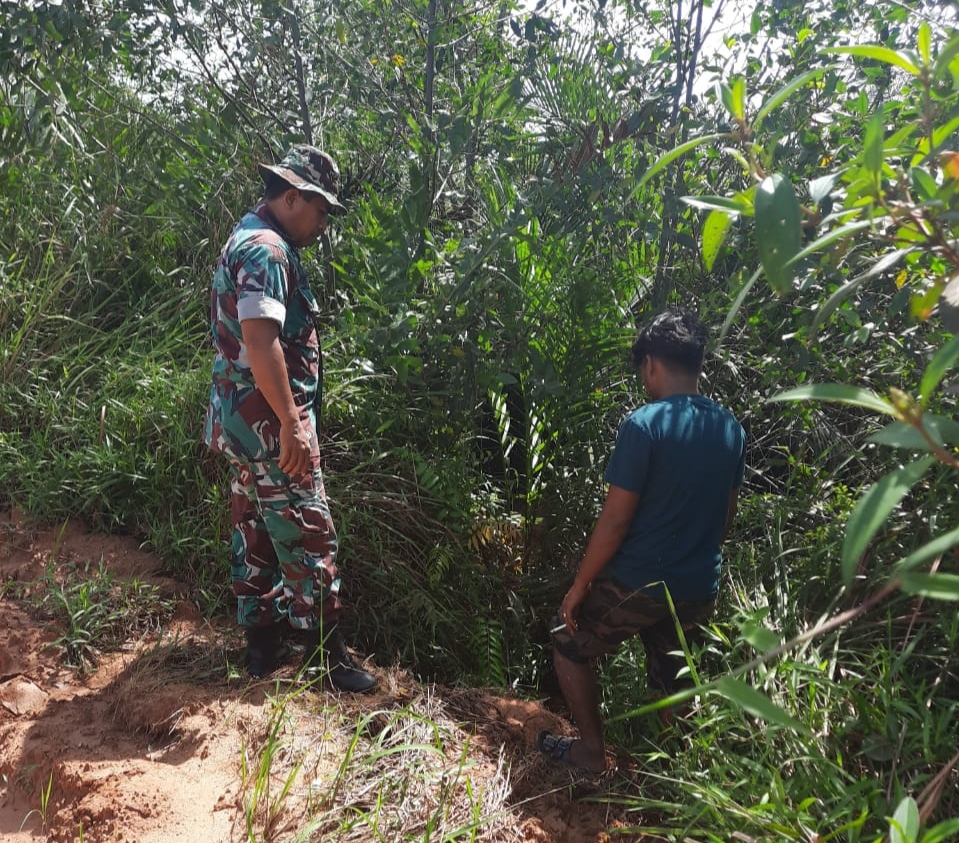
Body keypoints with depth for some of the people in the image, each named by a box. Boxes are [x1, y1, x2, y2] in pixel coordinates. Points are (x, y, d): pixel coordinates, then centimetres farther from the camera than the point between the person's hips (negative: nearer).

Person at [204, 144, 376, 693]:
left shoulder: (246, 241, 18)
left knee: (255, 535, 15)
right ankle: (328, 657, 9)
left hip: (240, 421, 11)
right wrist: (293, 424, -26)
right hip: (270, 423, -11)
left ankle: (263, 647, 26)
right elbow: (260, 339, -28)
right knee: (310, 540, -1)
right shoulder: (267, 249, -16)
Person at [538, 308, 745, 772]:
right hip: (699, 588, 6)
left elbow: (615, 519, -19)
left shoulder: (644, 424, -19)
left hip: (638, 583, -6)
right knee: (671, 677, 24)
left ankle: (592, 750, 23)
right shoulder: (731, 429, 1)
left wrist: (579, 586, -9)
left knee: (569, 642, 18)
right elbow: (726, 511, 10)